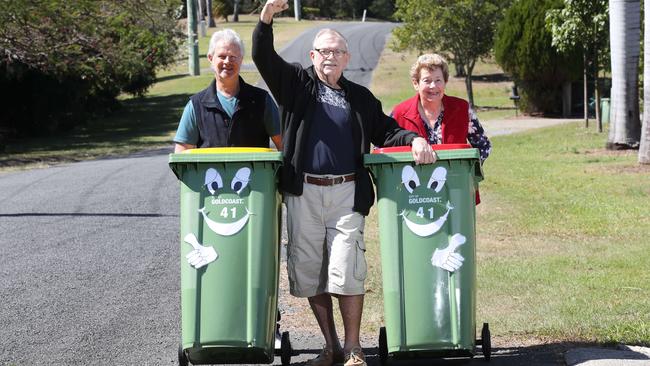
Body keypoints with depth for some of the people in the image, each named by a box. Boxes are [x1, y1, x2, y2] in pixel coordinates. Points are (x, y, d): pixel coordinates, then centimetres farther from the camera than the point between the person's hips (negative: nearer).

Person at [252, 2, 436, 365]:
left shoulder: (360, 97, 14)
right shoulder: (297, 83, 8)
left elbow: (385, 131, 19)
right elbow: (264, 57, -4)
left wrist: (414, 139, -1)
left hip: (346, 193, 0)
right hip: (304, 193, 0)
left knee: (346, 273, -9)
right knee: (308, 273, 5)